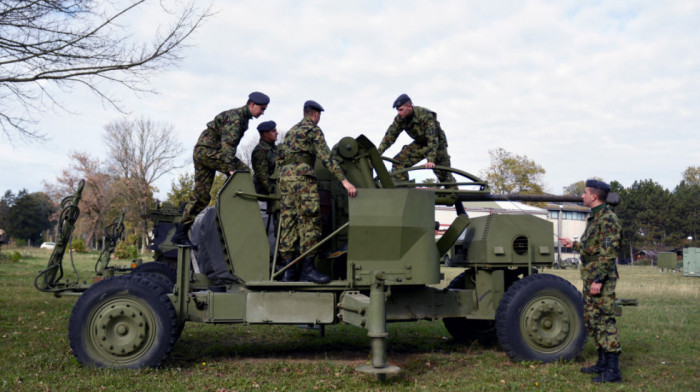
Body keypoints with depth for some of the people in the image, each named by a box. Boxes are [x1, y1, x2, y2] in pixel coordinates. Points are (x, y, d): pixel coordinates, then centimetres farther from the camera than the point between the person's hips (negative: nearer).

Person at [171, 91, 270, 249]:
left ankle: (180, 234, 7)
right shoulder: (235, 117, -15)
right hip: (207, 149, -10)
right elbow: (228, 144, -26)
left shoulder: (243, 118, 17)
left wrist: (231, 164, 21)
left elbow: (229, 143, 23)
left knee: (202, 195, 6)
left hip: (200, 153, 10)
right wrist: (231, 168, -33)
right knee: (243, 171, -18)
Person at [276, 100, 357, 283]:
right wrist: (344, 180, -17)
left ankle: (288, 270, 1)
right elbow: (325, 156, -11)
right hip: (302, 174, -8)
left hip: (285, 175, 8)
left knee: (288, 221, 4)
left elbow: (279, 158, 25)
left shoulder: (291, 131, 27)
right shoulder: (313, 129, 2)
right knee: (310, 220, -10)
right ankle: (307, 269, -16)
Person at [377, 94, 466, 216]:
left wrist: (431, 160, -46)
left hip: (437, 143, -6)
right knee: (398, 161, -11)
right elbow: (390, 136, -11)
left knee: (444, 173, -9)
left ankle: (460, 209, -3)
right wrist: (377, 153, -21)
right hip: (420, 144, 6)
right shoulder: (400, 118, -15)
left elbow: (432, 139, -38)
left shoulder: (425, 115, -33)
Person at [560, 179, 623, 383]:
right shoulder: (594, 218, 17)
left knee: (605, 320, -9)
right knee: (591, 319, 15)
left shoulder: (608, 219, -15)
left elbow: (609, 252, -21)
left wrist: (599, 279, -25)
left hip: (601, 278, -10)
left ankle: (613, 370, -6)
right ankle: (602, 362, 25)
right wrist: (573, 245, 36)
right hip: (590, 277, 10)